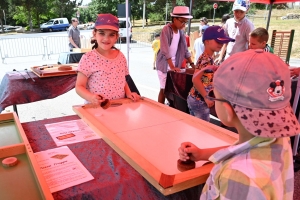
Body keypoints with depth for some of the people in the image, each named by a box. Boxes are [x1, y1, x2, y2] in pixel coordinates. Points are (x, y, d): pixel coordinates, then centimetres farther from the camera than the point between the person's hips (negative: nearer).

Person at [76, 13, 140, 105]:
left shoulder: (121, 57, 6)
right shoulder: (88, 58, -8)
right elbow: (79, 87, -5)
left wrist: (128, 93, 1)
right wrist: (91, 97, -23)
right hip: (96, 107, -3)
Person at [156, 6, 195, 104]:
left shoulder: (181, 31, 5)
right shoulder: (166, 30, -16)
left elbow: (184, 49, 10)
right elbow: (165, 50, -23)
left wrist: (192, 64, 4)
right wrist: (172, 66, -27)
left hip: (175, 63, 6)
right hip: (164, 64, -6)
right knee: (164, 89, -3)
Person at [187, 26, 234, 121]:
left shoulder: (207, 58, 9)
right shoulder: (206, 59, -20)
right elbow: (196, 79, -28)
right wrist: (207, 97, -23)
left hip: (194, 98, 10)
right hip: (200, 101, -10)